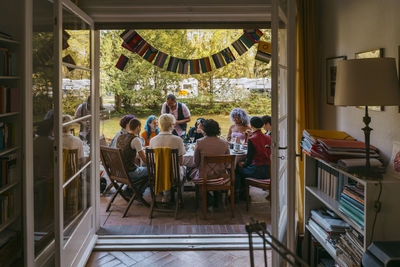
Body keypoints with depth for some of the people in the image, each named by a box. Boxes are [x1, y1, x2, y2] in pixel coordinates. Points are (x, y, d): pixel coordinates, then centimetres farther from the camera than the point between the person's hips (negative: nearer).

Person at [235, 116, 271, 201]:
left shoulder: (252, 140, -16)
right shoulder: (268, 138, 4)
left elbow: (249, 159, -13)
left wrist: (243, 164, 7)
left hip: (258, 171, -7)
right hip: (268, 171, 7)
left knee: (237, 169, 16)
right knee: (244, 168, 28)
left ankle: (235, 195, 27)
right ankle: (242, 193, 38)